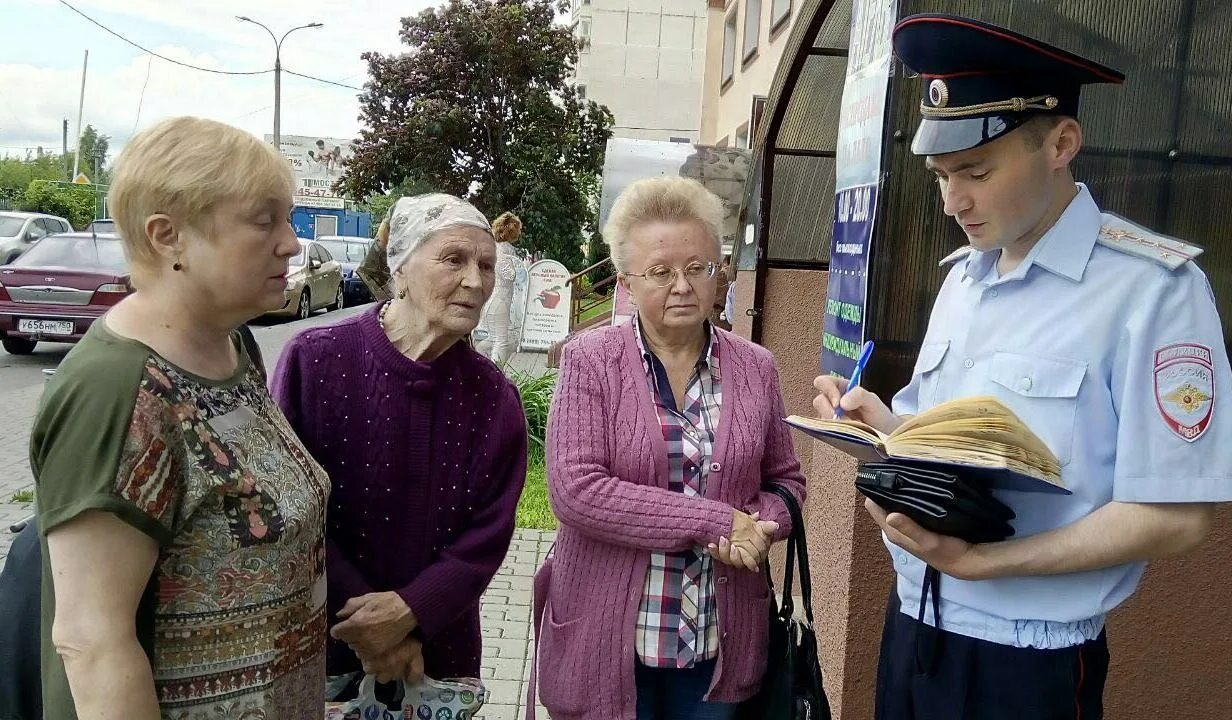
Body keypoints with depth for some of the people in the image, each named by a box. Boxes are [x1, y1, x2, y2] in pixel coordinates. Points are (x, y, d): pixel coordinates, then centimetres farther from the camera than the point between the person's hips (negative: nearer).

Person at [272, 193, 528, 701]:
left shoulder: (494, 398, -5)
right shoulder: (314, 360, -13)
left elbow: (487, 538, -5)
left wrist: (409, 611, -18)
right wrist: (363, 621, -15)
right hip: (317, 645, -2)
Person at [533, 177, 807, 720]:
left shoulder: (755, 368, 2)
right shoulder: (590, 360, -8)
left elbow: (786, 481, 9)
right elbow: (573, 489, -17)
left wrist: (756, 529, -13)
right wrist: (715, 521, -20)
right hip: (608, 639, -2)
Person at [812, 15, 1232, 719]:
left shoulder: (1152, 287, -15)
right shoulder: (963, 275, 6)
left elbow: (1175, 517, -17)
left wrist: (981, 560, -24)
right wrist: (881, 422, -7)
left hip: (1028, 660, -6)